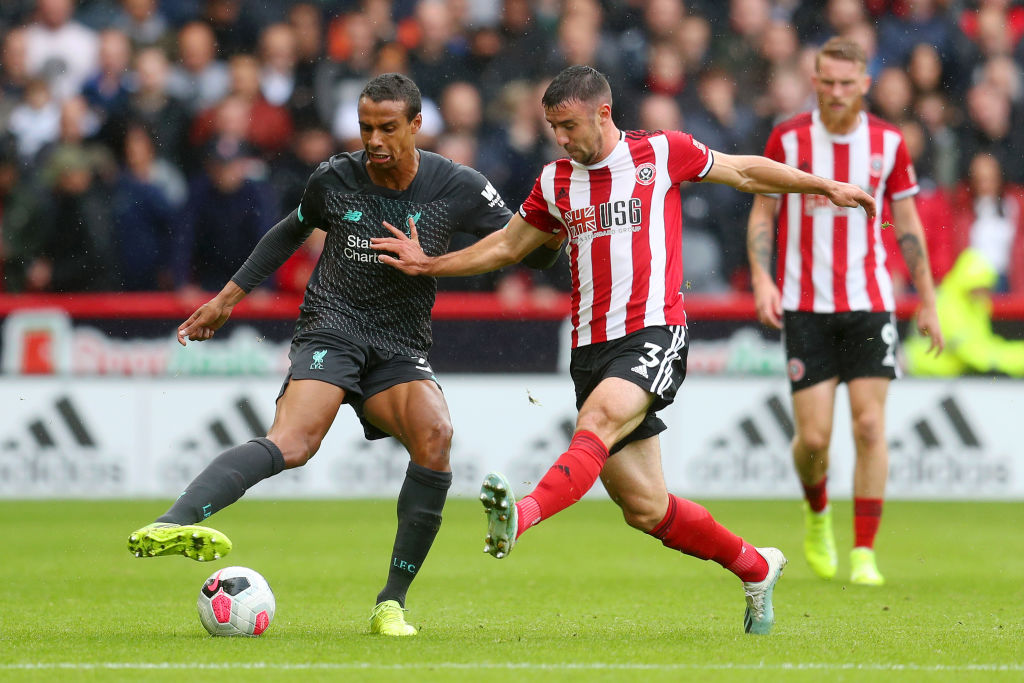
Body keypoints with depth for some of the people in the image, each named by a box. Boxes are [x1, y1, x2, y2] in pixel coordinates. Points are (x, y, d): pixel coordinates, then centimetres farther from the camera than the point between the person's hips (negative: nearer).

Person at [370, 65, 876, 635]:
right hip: (592, 346, 4)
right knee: (644, 508, 1)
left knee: (598, 420, -33)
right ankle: (755, 566, 21)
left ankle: (522, 517, -54)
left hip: (655, 334, -4)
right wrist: (430, 264, 13)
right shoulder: (556, 182, 11)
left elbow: (745, 172, 13)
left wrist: (825, 186, 12)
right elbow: (507, 246, 24)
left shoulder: (661, 153, 1)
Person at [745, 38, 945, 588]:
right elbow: (762, 213, 5)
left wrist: (927, 302, 9)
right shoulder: (787, 139, -3)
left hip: (869, 304, 1)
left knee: (870, 426, -8)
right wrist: (762, 279, -10)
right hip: (805, 307, -1)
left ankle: (864, 553, -2)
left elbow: (907, 223, 10)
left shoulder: (888, 142, 2)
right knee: (813, 436, -5)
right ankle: (817, 513, 28)